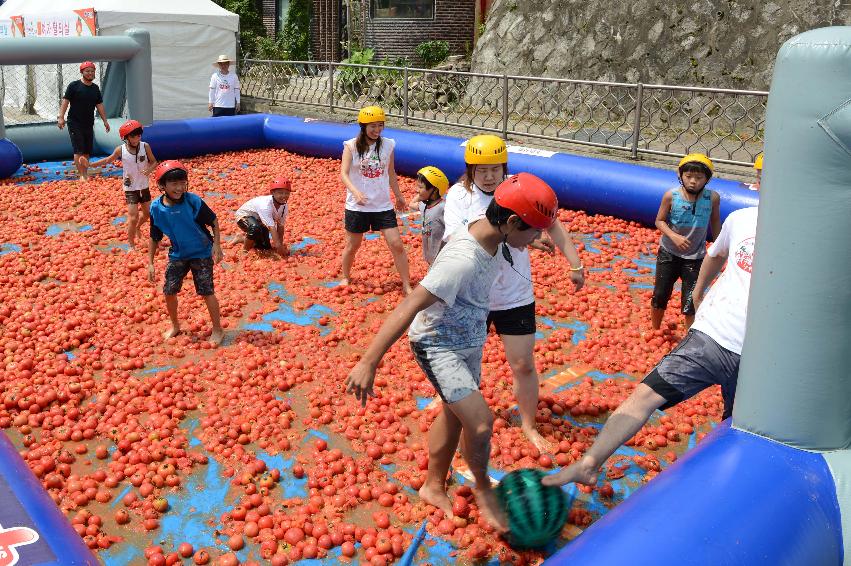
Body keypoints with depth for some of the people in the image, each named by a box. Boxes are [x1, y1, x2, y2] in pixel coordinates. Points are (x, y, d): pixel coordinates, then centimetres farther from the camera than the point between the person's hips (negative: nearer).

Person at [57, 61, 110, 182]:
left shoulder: (95, 88, 12)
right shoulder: (74, 86, -5)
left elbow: (99, 105, 16)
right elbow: (65, 101, -8)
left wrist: (105, 121, 10)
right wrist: (61, 117, -18)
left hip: (89, 124, 5)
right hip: (74, 123, -5)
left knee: (87, 151, 7)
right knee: (79, 150, -11)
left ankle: (86, 174, 16)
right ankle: (81, 175, -12)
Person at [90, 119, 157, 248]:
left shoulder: (145, 147, -11)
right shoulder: (121, 150, -12)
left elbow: (154, 162, -2)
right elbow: (108, 160, 5)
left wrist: (149, 169, -23)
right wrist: (90, 164, -1)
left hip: (144, 187, 3)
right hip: (130, 188, -3)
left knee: (147, 213, 19)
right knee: (133, 217, -6)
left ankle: (137, 227, 51)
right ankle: (131, 244, 10)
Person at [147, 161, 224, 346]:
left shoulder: (193, 201, -23)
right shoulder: (156, 208, -13)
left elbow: (213, 221, -8)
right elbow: (155, 238, -1)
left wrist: (216, 244, -15)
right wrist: (150, 263, 0)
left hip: (202, 253, -4)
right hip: (178, 254, 4)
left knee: (206, 292, -4)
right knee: (169, 291, 7)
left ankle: (217, 329, 13)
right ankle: (175, 326, 31)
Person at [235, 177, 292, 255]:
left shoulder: (285, 206, -17)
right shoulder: (266, 204, -40)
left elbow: (281, 226, -10)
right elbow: (271, 227, -47)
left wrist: (281, 244, -16)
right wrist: (278, 245, -54)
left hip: (258, 220, 8)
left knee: (266, 246, 10)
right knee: (256, 228, -41)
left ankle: (244, 238, 35)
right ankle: (245, 250, -15)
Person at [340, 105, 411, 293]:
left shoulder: (388, 145, 1)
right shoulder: (351, 146, -8)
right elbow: (344, 174, -15)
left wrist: (399, 196, 21)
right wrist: (355, 192, -32)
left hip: (383, 205, 2)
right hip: (357, 206, -2)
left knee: (397, 245, -3)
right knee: (352, 246, 13)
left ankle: (407, 286, 7)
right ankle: (346, 277, 38)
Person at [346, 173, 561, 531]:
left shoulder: (495, 237, -11)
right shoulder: (463, 260, -34)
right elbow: (408, 308, -35)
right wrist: (368, 363, -38)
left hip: (468, 342, 9)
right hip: (438, 345, -9)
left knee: (455, 414, 20)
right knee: (480, 422, -15)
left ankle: (434, 486, 40)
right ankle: (483, 488, 14)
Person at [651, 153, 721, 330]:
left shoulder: (712, 198, -12)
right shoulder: (671, 196, -15)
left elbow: (715, 221, 5)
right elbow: (659, 221, -6)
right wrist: (674, 236, -23)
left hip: (695, 257, 0)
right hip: (669, 253, 1)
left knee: (691, 302, -1)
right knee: (660, 295, 11)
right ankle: (654, 331, 34)